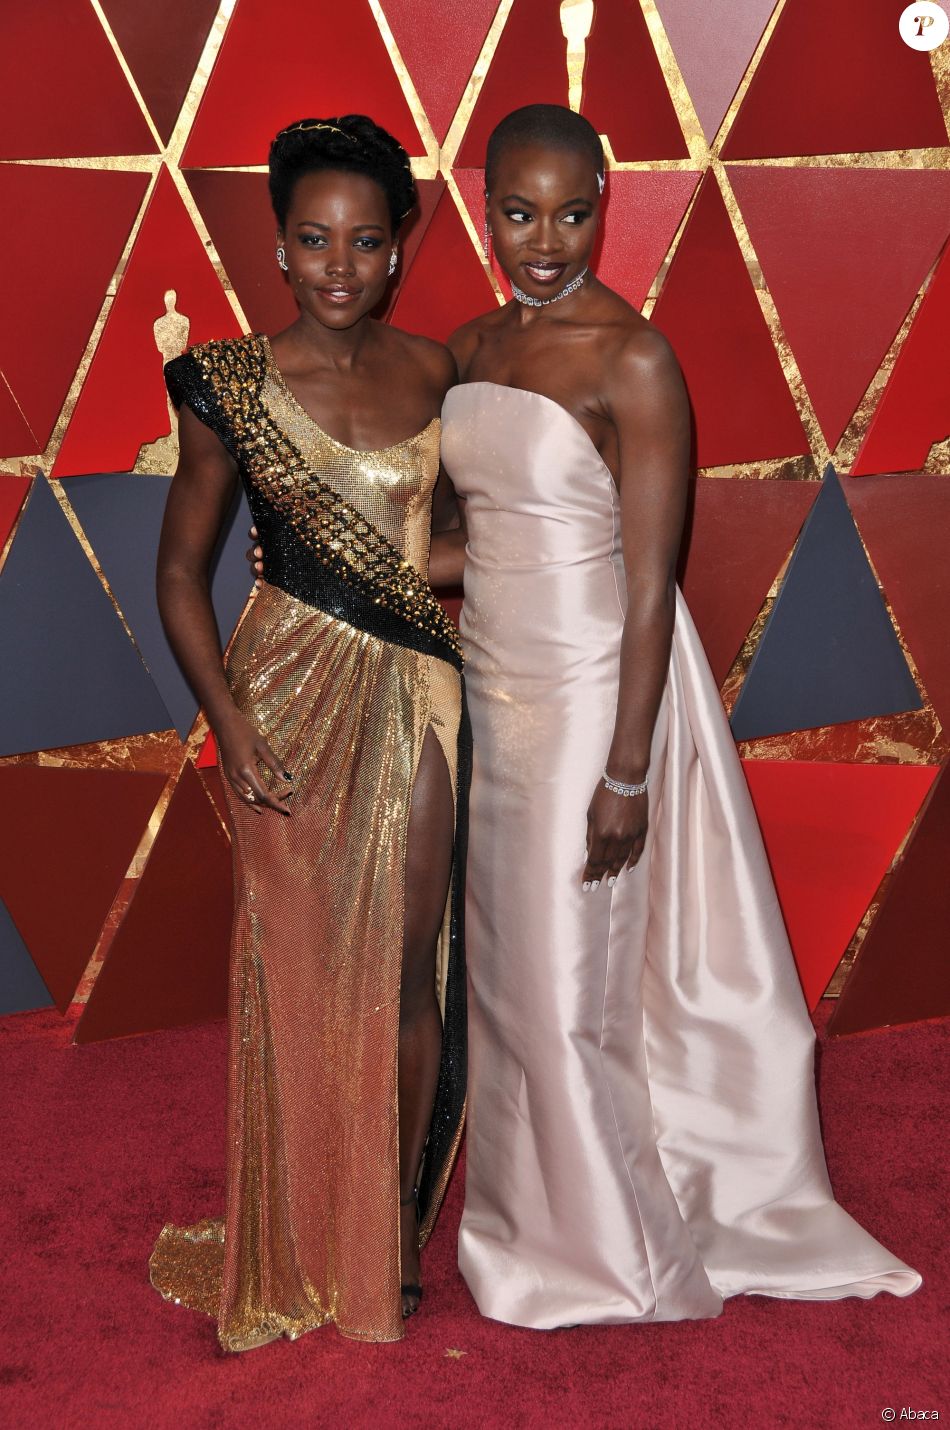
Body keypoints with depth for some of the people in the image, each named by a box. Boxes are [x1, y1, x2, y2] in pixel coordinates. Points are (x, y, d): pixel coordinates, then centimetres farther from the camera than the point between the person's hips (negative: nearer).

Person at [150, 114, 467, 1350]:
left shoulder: (439, 375, 4)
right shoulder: (234, 388, -5)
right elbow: (181, 568, -1)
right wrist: (230, 722, -11)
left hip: (423, 692, 3)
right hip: (298, 693, -2)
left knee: (412, 963, 7)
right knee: (302, 960, 6)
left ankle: (399, 1223, 28)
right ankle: (304, 1241, 27)